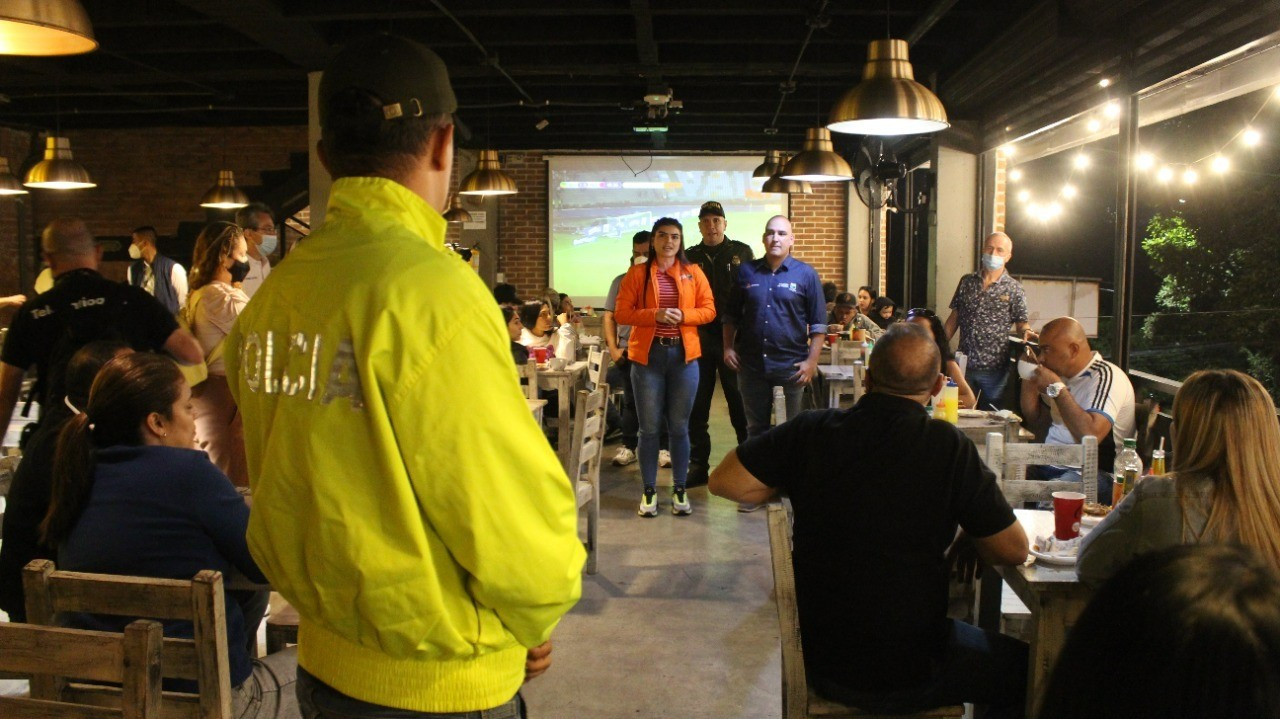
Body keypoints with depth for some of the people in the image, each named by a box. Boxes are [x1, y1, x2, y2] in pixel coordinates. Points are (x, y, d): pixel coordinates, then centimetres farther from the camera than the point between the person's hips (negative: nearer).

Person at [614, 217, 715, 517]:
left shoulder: (693, 273, 7)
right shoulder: (637, 273, 2)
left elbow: (709, 309, 5)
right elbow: (621, 312, -3)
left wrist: (683, 315, -14)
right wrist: (655, 315, -17)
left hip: (684, 355, 1)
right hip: (647, 356, -1)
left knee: (679, 426, 7)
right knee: (649, 427, 3)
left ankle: (680, 489, 18)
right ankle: (649, 491, 14)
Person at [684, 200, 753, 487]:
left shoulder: (742, 253, 6)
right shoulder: (690, 257, 11)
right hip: (700, 338, 2)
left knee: (740, 402, 3)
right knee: (697, 406, 5)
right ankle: (698, 464, 14)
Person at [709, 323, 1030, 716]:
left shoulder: (811, 430, -12)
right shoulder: (949, 446, -18)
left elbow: (724, 481, -5)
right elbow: (1014, 551, -9)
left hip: (820, 662, 4)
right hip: (910, 675, -4)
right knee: (1025, 664, 22)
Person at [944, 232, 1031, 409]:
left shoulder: (1014, 289, -1)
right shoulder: (967, 282, 8)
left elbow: (1021, 323, 0)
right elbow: (954, 317, 11)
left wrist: (1025, 331, -23)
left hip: (995, 368, -3)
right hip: (964, 365, 3)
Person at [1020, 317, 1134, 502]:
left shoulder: (1106, 375, -10)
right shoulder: (1064, 375, 15)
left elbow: (1091, 435, -26)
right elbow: (1039, 428, 24)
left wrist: (1057, 388, -18)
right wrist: (1029, 382, 10)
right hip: (1048, 465, 8)